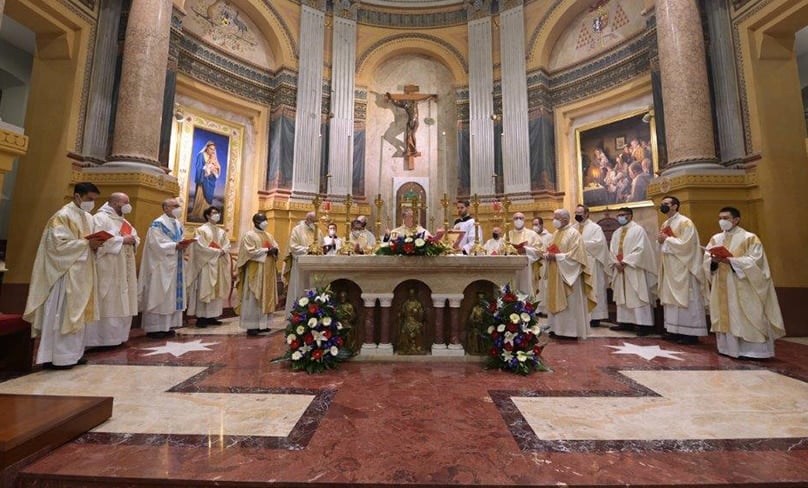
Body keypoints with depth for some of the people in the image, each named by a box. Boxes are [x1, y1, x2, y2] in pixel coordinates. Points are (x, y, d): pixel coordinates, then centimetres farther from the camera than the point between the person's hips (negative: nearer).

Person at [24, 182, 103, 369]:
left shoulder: (88, 218, 14)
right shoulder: (62, 216, -10)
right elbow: (58, 244, -18)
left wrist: (95, 245, -3)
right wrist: (87, 244, -23)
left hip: (82, 274, 8)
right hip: (65, 273, -8)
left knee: (79, 313, 11)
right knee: (61, 314, -2)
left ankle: (73, 353, 19)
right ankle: (57, 356, 8)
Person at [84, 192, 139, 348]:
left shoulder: (123, 221, 19)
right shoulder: (100, 218, -8)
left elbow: (136, 237, 18)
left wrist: (133, 240, -3)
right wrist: (122, 240, -17)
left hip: (124, 270, 9)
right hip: (108, 271, -9)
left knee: (122, 304, 11)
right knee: (109, 304, -5)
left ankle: (117, 335, 20)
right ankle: (104, 338, 4)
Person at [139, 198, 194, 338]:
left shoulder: (178, 224, 15)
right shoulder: (157, 224, -9)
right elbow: (156, 243, -18)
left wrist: (184, 245, -5)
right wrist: (175, 246, -22)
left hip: (175, 265, 8)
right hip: (161, 265, -8)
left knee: (173, 295, 10)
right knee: (158, 294, -3)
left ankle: (167, 326, 18)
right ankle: (153, 328, 6)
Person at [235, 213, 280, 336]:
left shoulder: (269, 235, 17)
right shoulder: (249, 235, -4)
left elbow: (276, 247, 12)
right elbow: (250, 252, -15)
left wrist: (274, 250, -10)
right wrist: (266, 250, -16)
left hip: (268, 271, 7)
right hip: (255, 271, -7)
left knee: (266, 296, 8)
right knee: (253, 298, -3)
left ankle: (262, 324, 15)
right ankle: (251, 325, 2)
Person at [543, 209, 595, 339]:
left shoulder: (574, 233, -10)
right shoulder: (556, 233, 15)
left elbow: (575, 255, -18)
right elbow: (551, 250, 18)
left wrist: (556, 256, -21)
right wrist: (547, 255, -4)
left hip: (567, 274, -8)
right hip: (555, 275, 8)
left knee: (569, 302, -1)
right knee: (557, 300, 11)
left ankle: (571, 330, 9)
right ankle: (558, 327, 20)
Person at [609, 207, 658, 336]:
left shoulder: (638, 230, -5)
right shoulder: (616, 233, 15)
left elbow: (640, 249, -15)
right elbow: (612, 249, 10)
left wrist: (625, 262, -17)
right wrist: (616, 262, -7)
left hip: (633, 269, -7)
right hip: (619, 269, 7)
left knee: (637, 297, -5)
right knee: (622, 296, 8)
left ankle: (643, 324, -1)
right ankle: (625, 322, 14)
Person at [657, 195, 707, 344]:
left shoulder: (685, 222, -10)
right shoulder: (665, 224, 15)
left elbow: (685, 243, -20)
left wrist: (667, 239, -12)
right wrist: (661, 240, -1)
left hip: (682, 268, -8)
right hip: (669, 267, 8)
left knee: (686, 299, -4)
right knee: (672, 299, 9)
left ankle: (690, 333, 3)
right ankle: (675, 330, 15)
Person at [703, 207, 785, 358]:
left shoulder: (749, 238, -2)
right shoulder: (715, 239, 10)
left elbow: (754, 260, -12)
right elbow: (706, 260, 5)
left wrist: (730, 260, -23)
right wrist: (714, 261, -16)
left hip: (742, 287, -4)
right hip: (722, 287, 4)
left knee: (746, 317, -2)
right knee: (725, 316, 7)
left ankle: (753, 350, 8)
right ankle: (729, 348, 14)